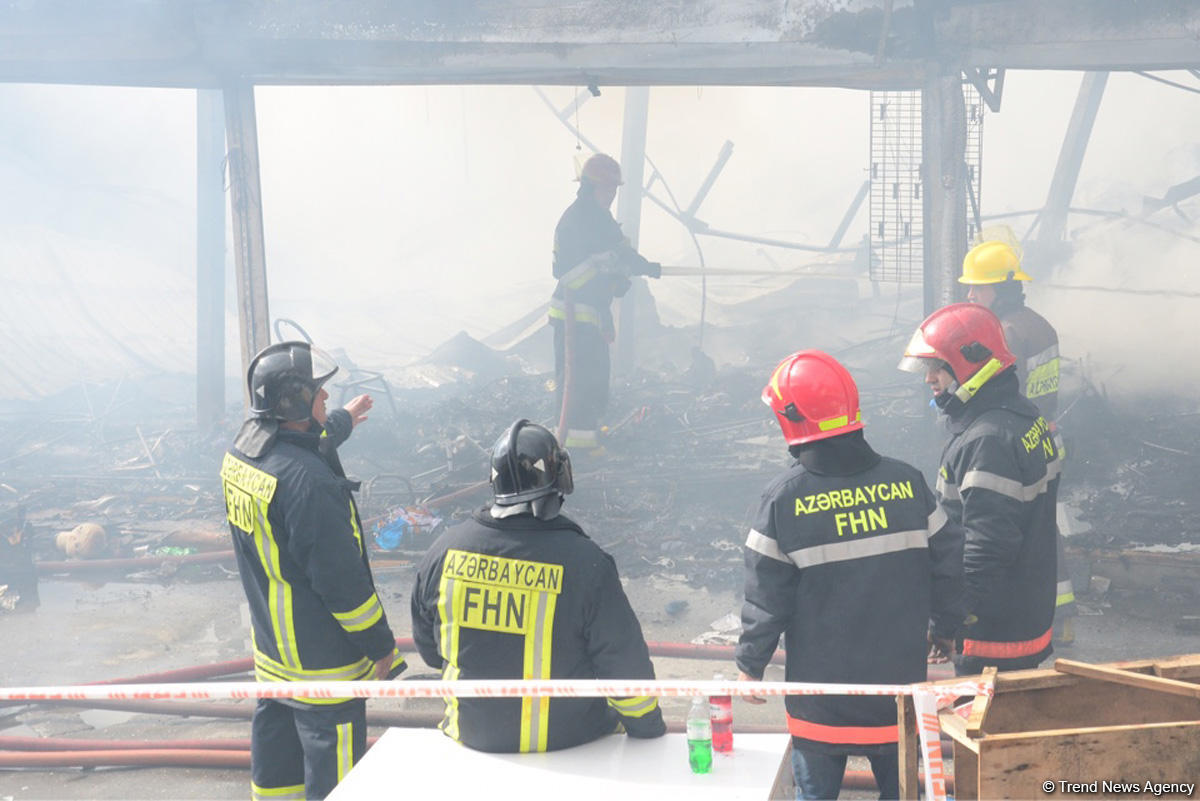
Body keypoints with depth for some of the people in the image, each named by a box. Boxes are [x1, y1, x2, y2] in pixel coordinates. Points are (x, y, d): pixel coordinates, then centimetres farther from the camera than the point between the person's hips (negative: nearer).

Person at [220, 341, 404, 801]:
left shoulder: (242, 451, -1)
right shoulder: (308, 481, -30)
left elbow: (307, 441, 23)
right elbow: (342, 578, -26)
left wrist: (344, 420, 41)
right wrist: (381, 646, -15)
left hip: (269, 642, 9)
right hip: (322, 657, -9)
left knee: (275, 740, 24)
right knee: (332, 762, 4)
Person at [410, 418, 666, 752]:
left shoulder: (443, 551, -10)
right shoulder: (585, 562, -22)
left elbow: (429, 649, 6)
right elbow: (627, 666, -14)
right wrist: (650, 729, 3)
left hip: (471, 734, 4)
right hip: (567, 739, -4)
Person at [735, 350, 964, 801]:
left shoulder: (784, 498, -14)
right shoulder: (906, 482, -6)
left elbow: (766, 594, -9)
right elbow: (947, 561, 2)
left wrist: (750, 663, 4)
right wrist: (944, 627, 19)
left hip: (821, 684, -2)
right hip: (899, 678, 3)